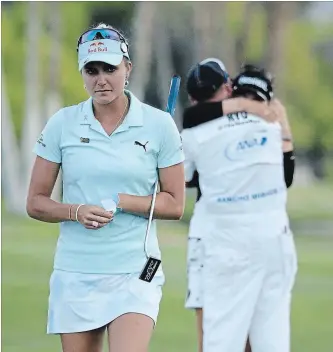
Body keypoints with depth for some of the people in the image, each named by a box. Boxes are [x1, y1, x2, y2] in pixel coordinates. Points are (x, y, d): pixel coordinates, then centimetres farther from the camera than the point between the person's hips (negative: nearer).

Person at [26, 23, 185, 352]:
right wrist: (76, 211, -15)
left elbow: (174, 205, 1)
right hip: (75, 273, 2)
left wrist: (119, 201, -13)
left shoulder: (159, 124, -1)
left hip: (134, 275, -2)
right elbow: (36, 203, 5)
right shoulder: (61, 124, 2)